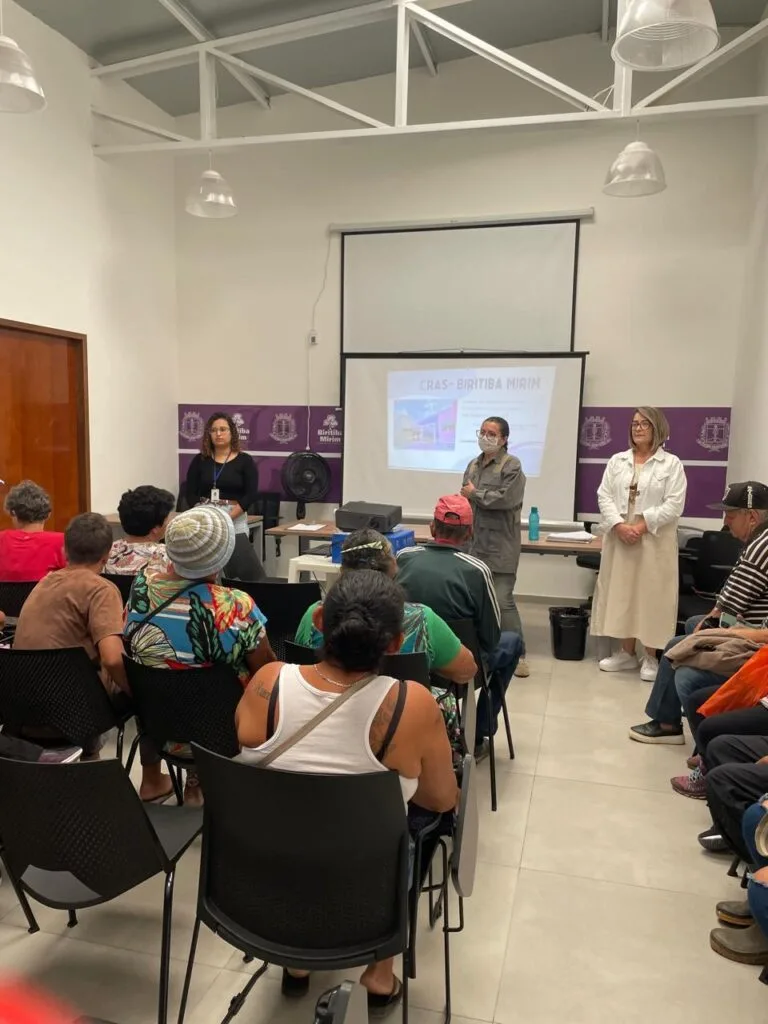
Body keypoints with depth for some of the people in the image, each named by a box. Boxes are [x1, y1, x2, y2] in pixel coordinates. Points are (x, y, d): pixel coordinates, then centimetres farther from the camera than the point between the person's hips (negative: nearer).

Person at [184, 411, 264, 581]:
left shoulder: (245, 461, 1)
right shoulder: (199, 460, 9)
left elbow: (251, 494, -6)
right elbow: (190, 493, 5)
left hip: (235, 519, -2)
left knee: (246, 569, -12)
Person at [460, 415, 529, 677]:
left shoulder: (512, 465, -6)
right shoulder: (473, 465, 16)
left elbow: (505, 498, -18)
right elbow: (465, 498, 14)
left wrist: (475, 494, -7)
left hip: (501, 545, -6)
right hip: (475, 542, 7)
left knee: (503, 601, -8)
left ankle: (517, 654, 4)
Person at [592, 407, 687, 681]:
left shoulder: (671, 464, -1)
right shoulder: (617, 461, 9)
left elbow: (674, 505, -9)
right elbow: (604, 496, 2)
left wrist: (642, 526, -17)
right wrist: (619, 525, -13)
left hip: (654, 540, -4)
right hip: (619, 537, 4)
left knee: (651, 594, 0)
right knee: (621, 592, 8)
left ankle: (651, 657, 12)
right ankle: (627, 652, 19)